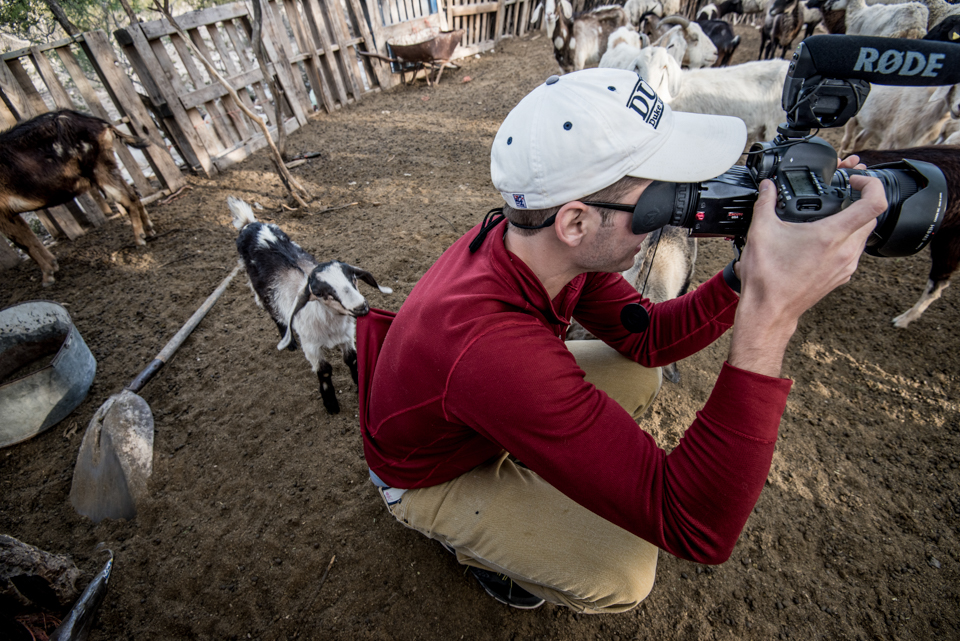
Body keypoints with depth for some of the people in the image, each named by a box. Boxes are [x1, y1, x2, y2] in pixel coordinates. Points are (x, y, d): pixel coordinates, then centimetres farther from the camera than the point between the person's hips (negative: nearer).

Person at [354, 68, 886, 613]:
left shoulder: (530, 240, -20)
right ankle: (472, 538, 14)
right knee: (625, 573, -15)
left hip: (496, 407, 6)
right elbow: (696, 530, -40)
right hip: (430, 475, -6)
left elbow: (647, 338, -9)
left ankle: (529, 468, 20)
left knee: (638, 374, 0)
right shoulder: (493, 345, -46)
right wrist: (771, 314, -46)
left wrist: (744, 278, -24)